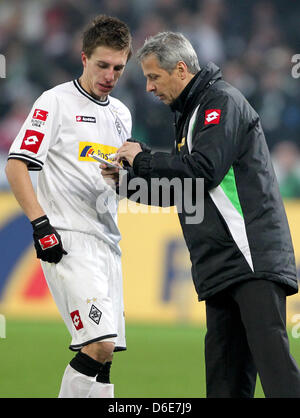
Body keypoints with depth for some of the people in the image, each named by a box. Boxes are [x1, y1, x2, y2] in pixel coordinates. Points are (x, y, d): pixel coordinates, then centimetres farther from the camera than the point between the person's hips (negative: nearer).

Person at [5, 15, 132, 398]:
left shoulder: (121, 113, 18)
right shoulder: (56, 101, -4)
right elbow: (16, 166, -9)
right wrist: (41, 224, -17)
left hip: (107, 242, 8)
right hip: (67, 240, -8)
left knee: (103, 358, 5)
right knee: (99, 345, -19)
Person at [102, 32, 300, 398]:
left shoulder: (223, 101, -5)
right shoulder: (189, 113, 25)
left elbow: (203, 170, -19)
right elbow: (177, 190, 29)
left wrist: (141, 160, -6)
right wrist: (126, 180, 15)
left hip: (254, 258, -10)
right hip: (221, 267, 10)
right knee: (226, 379, 5)